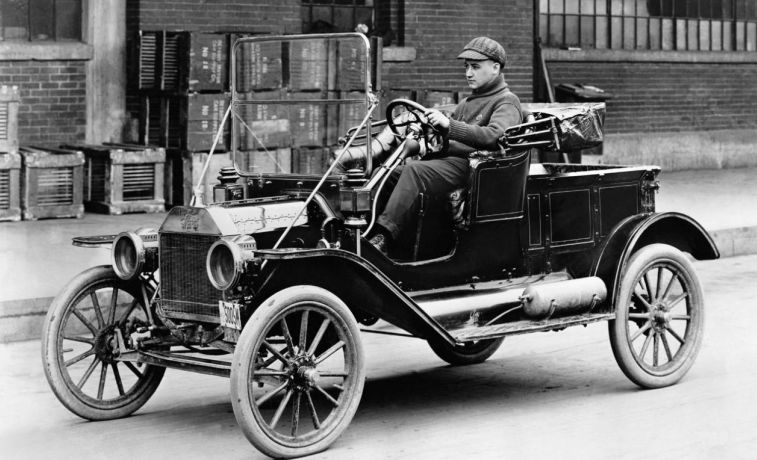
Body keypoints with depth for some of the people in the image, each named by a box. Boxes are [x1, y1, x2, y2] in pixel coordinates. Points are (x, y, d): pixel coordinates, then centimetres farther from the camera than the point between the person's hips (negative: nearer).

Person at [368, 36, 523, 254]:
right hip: (446, 160, 9)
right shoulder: (467, 103, 30)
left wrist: (449, 125, -28)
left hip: (470, 164, -9)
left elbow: (494, 136, -20)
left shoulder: (507, 102, 0)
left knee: (414, 171, -31)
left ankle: (383, 238, -39)